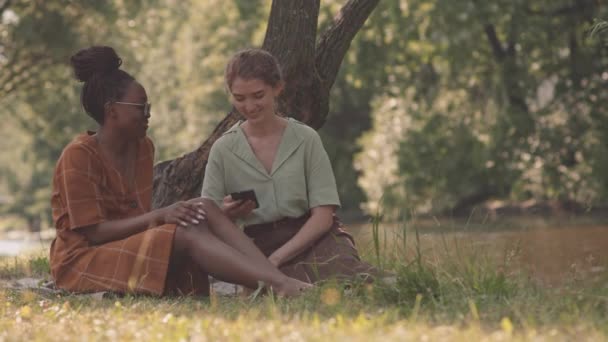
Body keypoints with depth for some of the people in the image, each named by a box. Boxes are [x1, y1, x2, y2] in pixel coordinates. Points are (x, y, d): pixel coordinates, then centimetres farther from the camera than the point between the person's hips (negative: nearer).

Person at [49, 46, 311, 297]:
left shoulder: (142, 147, 11)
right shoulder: (78, 156, -13)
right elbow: (93, 231, -18)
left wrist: (166, 214, -8)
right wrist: (160, 216, -24)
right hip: (82, 263, -7)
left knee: (202, 209, -15)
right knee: (186, 233, -27)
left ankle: (275, 276, -30)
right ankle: (278, 284, -37)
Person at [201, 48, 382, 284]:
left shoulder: (306, 139, 3)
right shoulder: (223, 150, 6)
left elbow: (322, 216, -3)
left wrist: (277, 257, -15)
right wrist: (225, 214, -16)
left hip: (311, 237, 0)